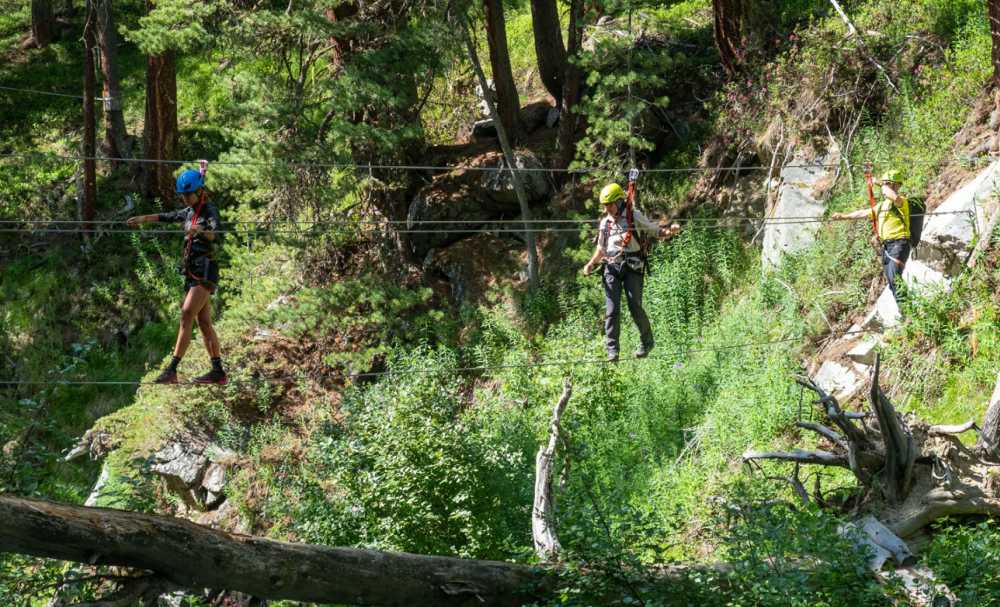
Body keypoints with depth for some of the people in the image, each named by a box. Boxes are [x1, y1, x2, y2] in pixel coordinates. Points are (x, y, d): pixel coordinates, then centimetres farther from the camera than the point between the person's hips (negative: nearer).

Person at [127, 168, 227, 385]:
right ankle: (218, 372, 7)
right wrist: (144, 218, 32)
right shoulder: (189, 212, 18)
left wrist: (199, 231, -45)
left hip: (205, 272, -9)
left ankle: (172, 370, -26)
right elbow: (168, 217, 35)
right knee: (204, 323, 6)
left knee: (186, 315, -18)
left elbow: (216, 233, -26)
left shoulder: (209, 211, -7)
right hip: (192, 272, 9)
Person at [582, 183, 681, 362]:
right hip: (611, 267, 4)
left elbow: (656, 232, 3)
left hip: (631, 267, -3)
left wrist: (671, 231, -17)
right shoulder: (605, 222, 14)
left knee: (635, 307, -7)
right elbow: (601, 248, 23)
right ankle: (612, 350, -4)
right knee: (611, 309, -5)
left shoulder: (634, 216, 2)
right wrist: (591, 264, 8)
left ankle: (647, 342, 13)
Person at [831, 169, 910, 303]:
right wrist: (844, 216, 29)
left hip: (899, 244, -9)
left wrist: (884, 186, -15)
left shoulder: (901, 201, -6)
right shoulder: (882, 205, 21)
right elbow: (863, 213, 29)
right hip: (886, 245, 9)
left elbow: (894, 197, -31)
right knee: (891, 281, 7)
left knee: (894, 277, -22)